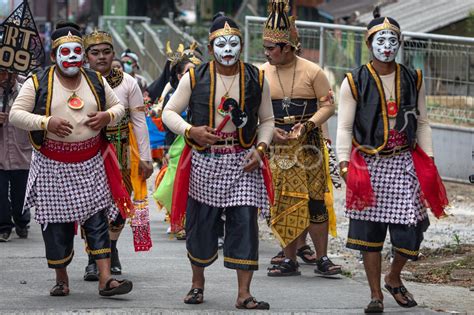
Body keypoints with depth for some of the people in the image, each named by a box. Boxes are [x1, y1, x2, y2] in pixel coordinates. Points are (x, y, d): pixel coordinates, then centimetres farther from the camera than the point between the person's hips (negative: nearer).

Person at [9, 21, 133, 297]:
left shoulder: (96, 81, 8)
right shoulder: (38, 83, -3)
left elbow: (118, 106, 17)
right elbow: (16, 114, -6)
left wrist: (107, 116, -7)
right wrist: (46, 122, -21)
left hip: (91, 164, 2)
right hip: (53, 165, -2)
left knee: (97, 218, -4)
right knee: (56, 223, 3)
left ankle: (105, 278, -7)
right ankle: (62, 279, 18)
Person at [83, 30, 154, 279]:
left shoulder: (127, 82, 2)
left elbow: (139, 121, 4)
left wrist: (145, 158, 2)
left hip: (120, 150, 2)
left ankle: (112, 249, 30)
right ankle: (93, 259, 2)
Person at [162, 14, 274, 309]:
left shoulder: (256, 79, 4)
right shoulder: (195, 77, -2)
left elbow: (267, 120, 12)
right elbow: (169, 112, 3)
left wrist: (260, 148, -5)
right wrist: (191, 131, -15)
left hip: (242, 162, 0)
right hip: (205, 161, 0)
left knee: (245, 223, -8)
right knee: (201, 224, 7)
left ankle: (244, 293, -5)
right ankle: (198, 283, 28)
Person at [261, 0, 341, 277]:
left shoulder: (312, 72, -3)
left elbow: (328, 105, 1)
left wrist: (308, 125, -14)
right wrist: (271, 131, -9)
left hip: (308, 143, -2)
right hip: (276, 146, 2)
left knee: (314, 199, -5)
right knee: (283, 202, 2)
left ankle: (322, 258, 1)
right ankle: (290, 260, 8)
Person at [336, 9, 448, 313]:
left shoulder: (413, 80, 9)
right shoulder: (355, 82, 0)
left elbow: (422, 123, 13)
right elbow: (345, 127, -1)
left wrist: (428, 159, 4)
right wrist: (344, 163, -11)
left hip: (405, 162, 2)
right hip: (369, 163, -2)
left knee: (410, 229, -2)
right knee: (369, 230, -1)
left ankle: (394, 278, 25)